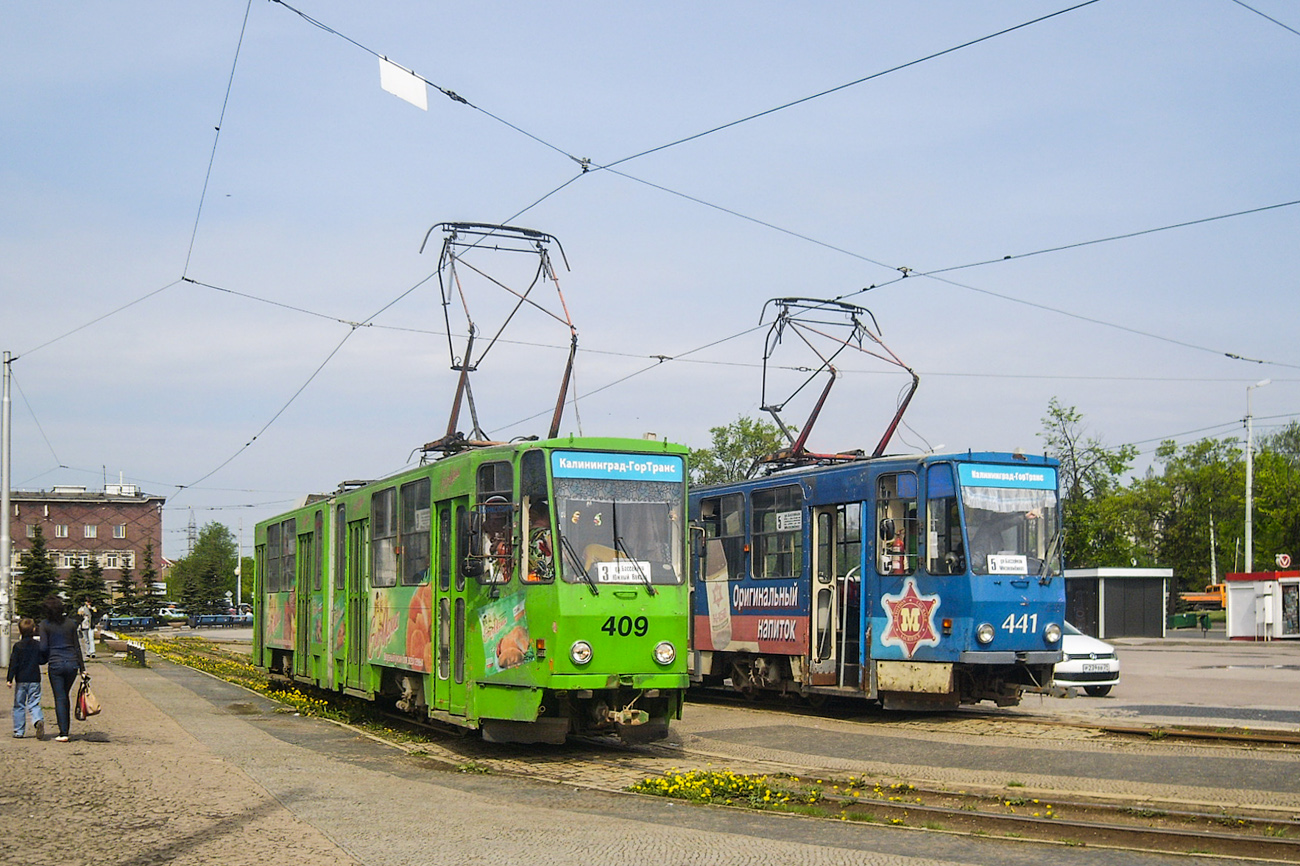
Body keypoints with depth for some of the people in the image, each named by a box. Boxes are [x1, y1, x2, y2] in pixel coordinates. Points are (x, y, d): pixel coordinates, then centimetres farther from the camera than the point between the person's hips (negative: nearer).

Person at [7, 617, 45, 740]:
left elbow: (13, 664, -7)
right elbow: (41, 660, 8)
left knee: (19, 705, 9)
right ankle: (38, 720, -25)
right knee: (34, 704, 4)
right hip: (35, 679, 2)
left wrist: (9, 679, -5)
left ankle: (19, 731, 12)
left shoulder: (18, 646, -5)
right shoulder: (38, 645, 1)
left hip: (21, 680, -2)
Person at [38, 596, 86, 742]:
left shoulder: (45, 624, -4)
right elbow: (77, 646, 6)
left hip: (55, 664, -3)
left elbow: (43, 647, -9)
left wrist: (44, 659, 12)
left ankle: (63, 733, -4)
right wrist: (82, 667, 9)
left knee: (60, 698, 1)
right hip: (72, 663, 3)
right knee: (66, 696, 19)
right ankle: (66, 727, 22)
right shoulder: (70, 623, 5)